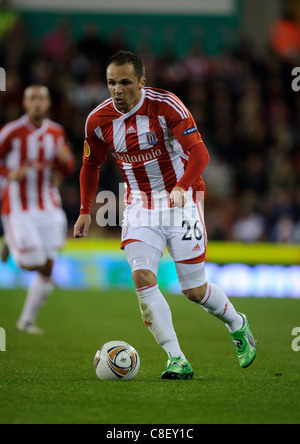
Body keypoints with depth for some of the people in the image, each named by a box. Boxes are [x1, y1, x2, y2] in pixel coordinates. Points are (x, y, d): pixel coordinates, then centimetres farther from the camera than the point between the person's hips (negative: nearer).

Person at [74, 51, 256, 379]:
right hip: (140, 205, 4)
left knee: (194, 290, 0)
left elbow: (199, 152, -25)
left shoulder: (166, 105, -19)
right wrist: (85, 210, 2)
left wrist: (182, 187, -43)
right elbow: (91, 165, 11)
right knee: (142, 278, -19)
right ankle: (177, 361, -16)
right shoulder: (98, 120, -6)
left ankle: (238, 326, 31)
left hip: (182, 201, -3)